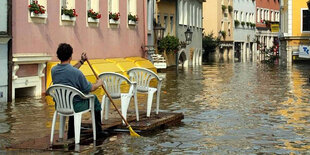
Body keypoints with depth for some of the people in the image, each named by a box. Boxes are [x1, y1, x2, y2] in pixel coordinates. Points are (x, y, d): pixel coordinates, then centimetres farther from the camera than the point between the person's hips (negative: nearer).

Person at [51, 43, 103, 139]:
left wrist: (81, 62, 19)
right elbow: (90, 89, -12)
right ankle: (98, 131, 32)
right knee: (94, 99, 21)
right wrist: (98, 84, 8)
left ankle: (71, 134, 37)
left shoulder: (53, 70, -5)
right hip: (75, 106, -6)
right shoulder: (76, 73, -24)